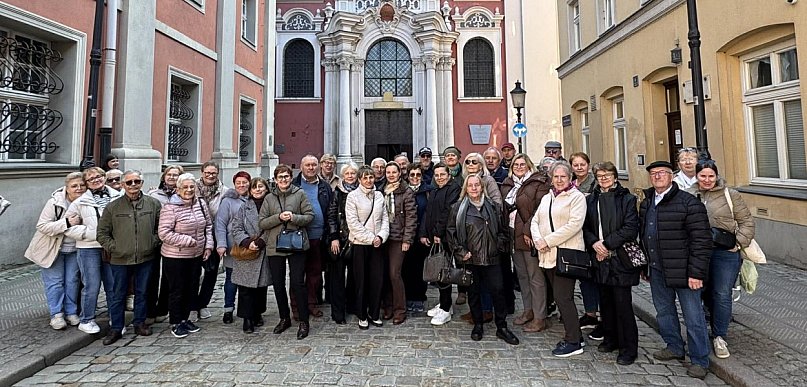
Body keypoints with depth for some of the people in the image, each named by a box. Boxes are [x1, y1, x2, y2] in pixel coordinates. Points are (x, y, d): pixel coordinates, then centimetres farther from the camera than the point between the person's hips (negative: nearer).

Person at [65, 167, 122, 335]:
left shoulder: (117, 197, 1)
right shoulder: (80, 201, 0)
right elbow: (68, 226, 1)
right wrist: (91, 233, -10)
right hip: (89, 248, -1)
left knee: (113, 285, 9)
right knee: (91, 286, 3)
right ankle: (86, 320, 21)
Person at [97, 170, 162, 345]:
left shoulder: (153, 203, 2)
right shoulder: (113, 206, 0)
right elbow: (102, 232, 5)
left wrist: (154, 243, -1)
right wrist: (113, 247, -3)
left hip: (145, 258, 1)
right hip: (120, 260, 0)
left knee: (142, 293, 13)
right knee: (118, 295, 9)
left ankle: (140, 323, 28)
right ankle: (115, 329, 22)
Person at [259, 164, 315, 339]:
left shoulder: (300, 194, 2)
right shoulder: (269, 198, 9)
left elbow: (310, 216, -1)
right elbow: (262, 223, 3)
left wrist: (294, 217, -16)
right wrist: (279, 217, -12)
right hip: (275, 246, 3)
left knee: (298, 283, -3)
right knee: (278, 284, 12)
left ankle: (304, 321, 10)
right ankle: (284, 318, 30)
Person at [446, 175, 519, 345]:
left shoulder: (493, 207, 8)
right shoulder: (458, 208, 1)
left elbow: (502, 230, 14)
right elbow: (450, 232, 0)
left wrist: (499, 245, 2)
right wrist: (460, 251, -6)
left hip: (491, 258, 1)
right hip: (469, 259, -1)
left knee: (497, 291, 0)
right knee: (473, 292, 10)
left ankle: (502, 327, 16)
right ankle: (478, 325, 27)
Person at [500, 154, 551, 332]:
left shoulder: (538, 183, -5)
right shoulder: (507, 185, 14)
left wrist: (528, 231, -18)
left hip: (530, 236, -7)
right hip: (513, 235, 7)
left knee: (535, 276, -1)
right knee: (521, 275, 15)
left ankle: (540, 317, 9)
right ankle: (528, 310, 28)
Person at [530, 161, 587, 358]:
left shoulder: (577, 197, -3)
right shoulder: (546, 198, 18)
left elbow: (574, 224, -15)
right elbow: (535, 221, 13)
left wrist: (548, 240, -16)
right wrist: (538, 240, -7)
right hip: (548, 255, 7)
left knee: (563, 297, -6)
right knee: (561, 297, 13)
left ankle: (573, 342, 8)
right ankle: (575, 335, 27)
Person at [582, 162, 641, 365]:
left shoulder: (626, 198, -2)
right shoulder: (591, 200, 10)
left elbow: (631, 228, -11)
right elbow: (585, 227, 8)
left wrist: (606, 244, -14)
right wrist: (594, 243, -10)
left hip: (620, 257, -4)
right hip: (599, 257, 4)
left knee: (623, 303, -1)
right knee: (605, 301, 14)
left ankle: (628, 348, 12)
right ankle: (610, 339, 30)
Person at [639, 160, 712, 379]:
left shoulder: (689, 203, -12)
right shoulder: (646, 203, 9)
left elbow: (702, 240, -15)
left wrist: (696, 273, -17)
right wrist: (644, 265, 14)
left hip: (683, 271, -6)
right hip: (657, 270, 7)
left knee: (693, 317, 5)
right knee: (664, 311, 19)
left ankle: (699, 361, 21)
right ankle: (674, 347, 37)